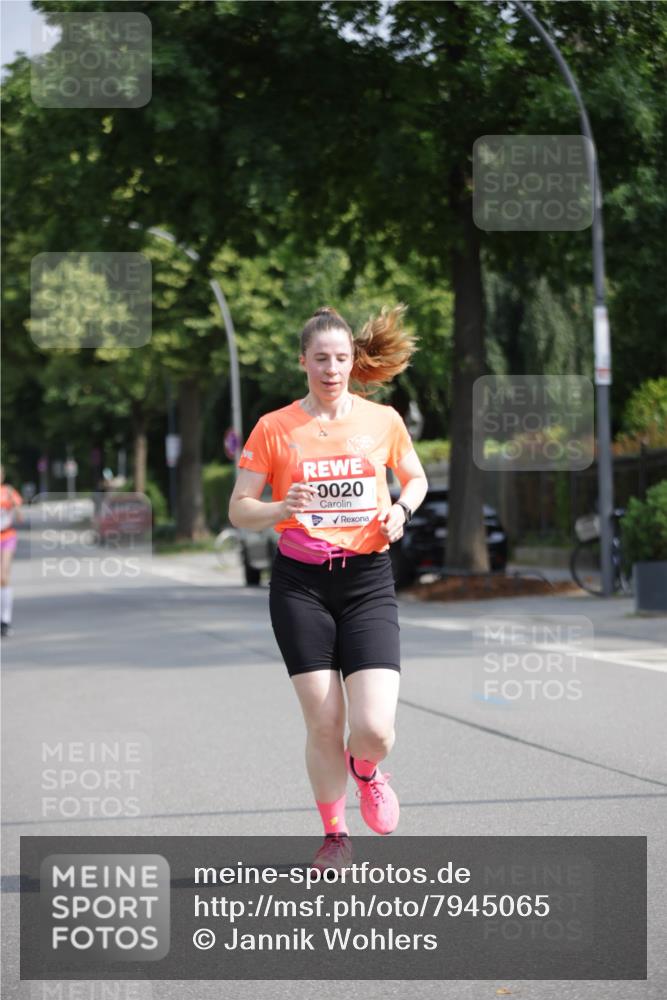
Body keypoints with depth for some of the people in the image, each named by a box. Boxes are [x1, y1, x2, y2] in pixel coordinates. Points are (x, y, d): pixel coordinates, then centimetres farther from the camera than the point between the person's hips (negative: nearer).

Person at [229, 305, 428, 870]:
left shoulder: (383, 421, 4)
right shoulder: (274, 429, 0)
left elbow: (415, 477, 21)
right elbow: (239, 510, 2)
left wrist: (401, 510, 0)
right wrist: (283, 508, -19)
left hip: (369, 581, 1)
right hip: (301, 584, -1)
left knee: (373, 728, -12)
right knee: (323, 723, -2)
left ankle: (366, 771, 25)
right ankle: (335, 835, 21)